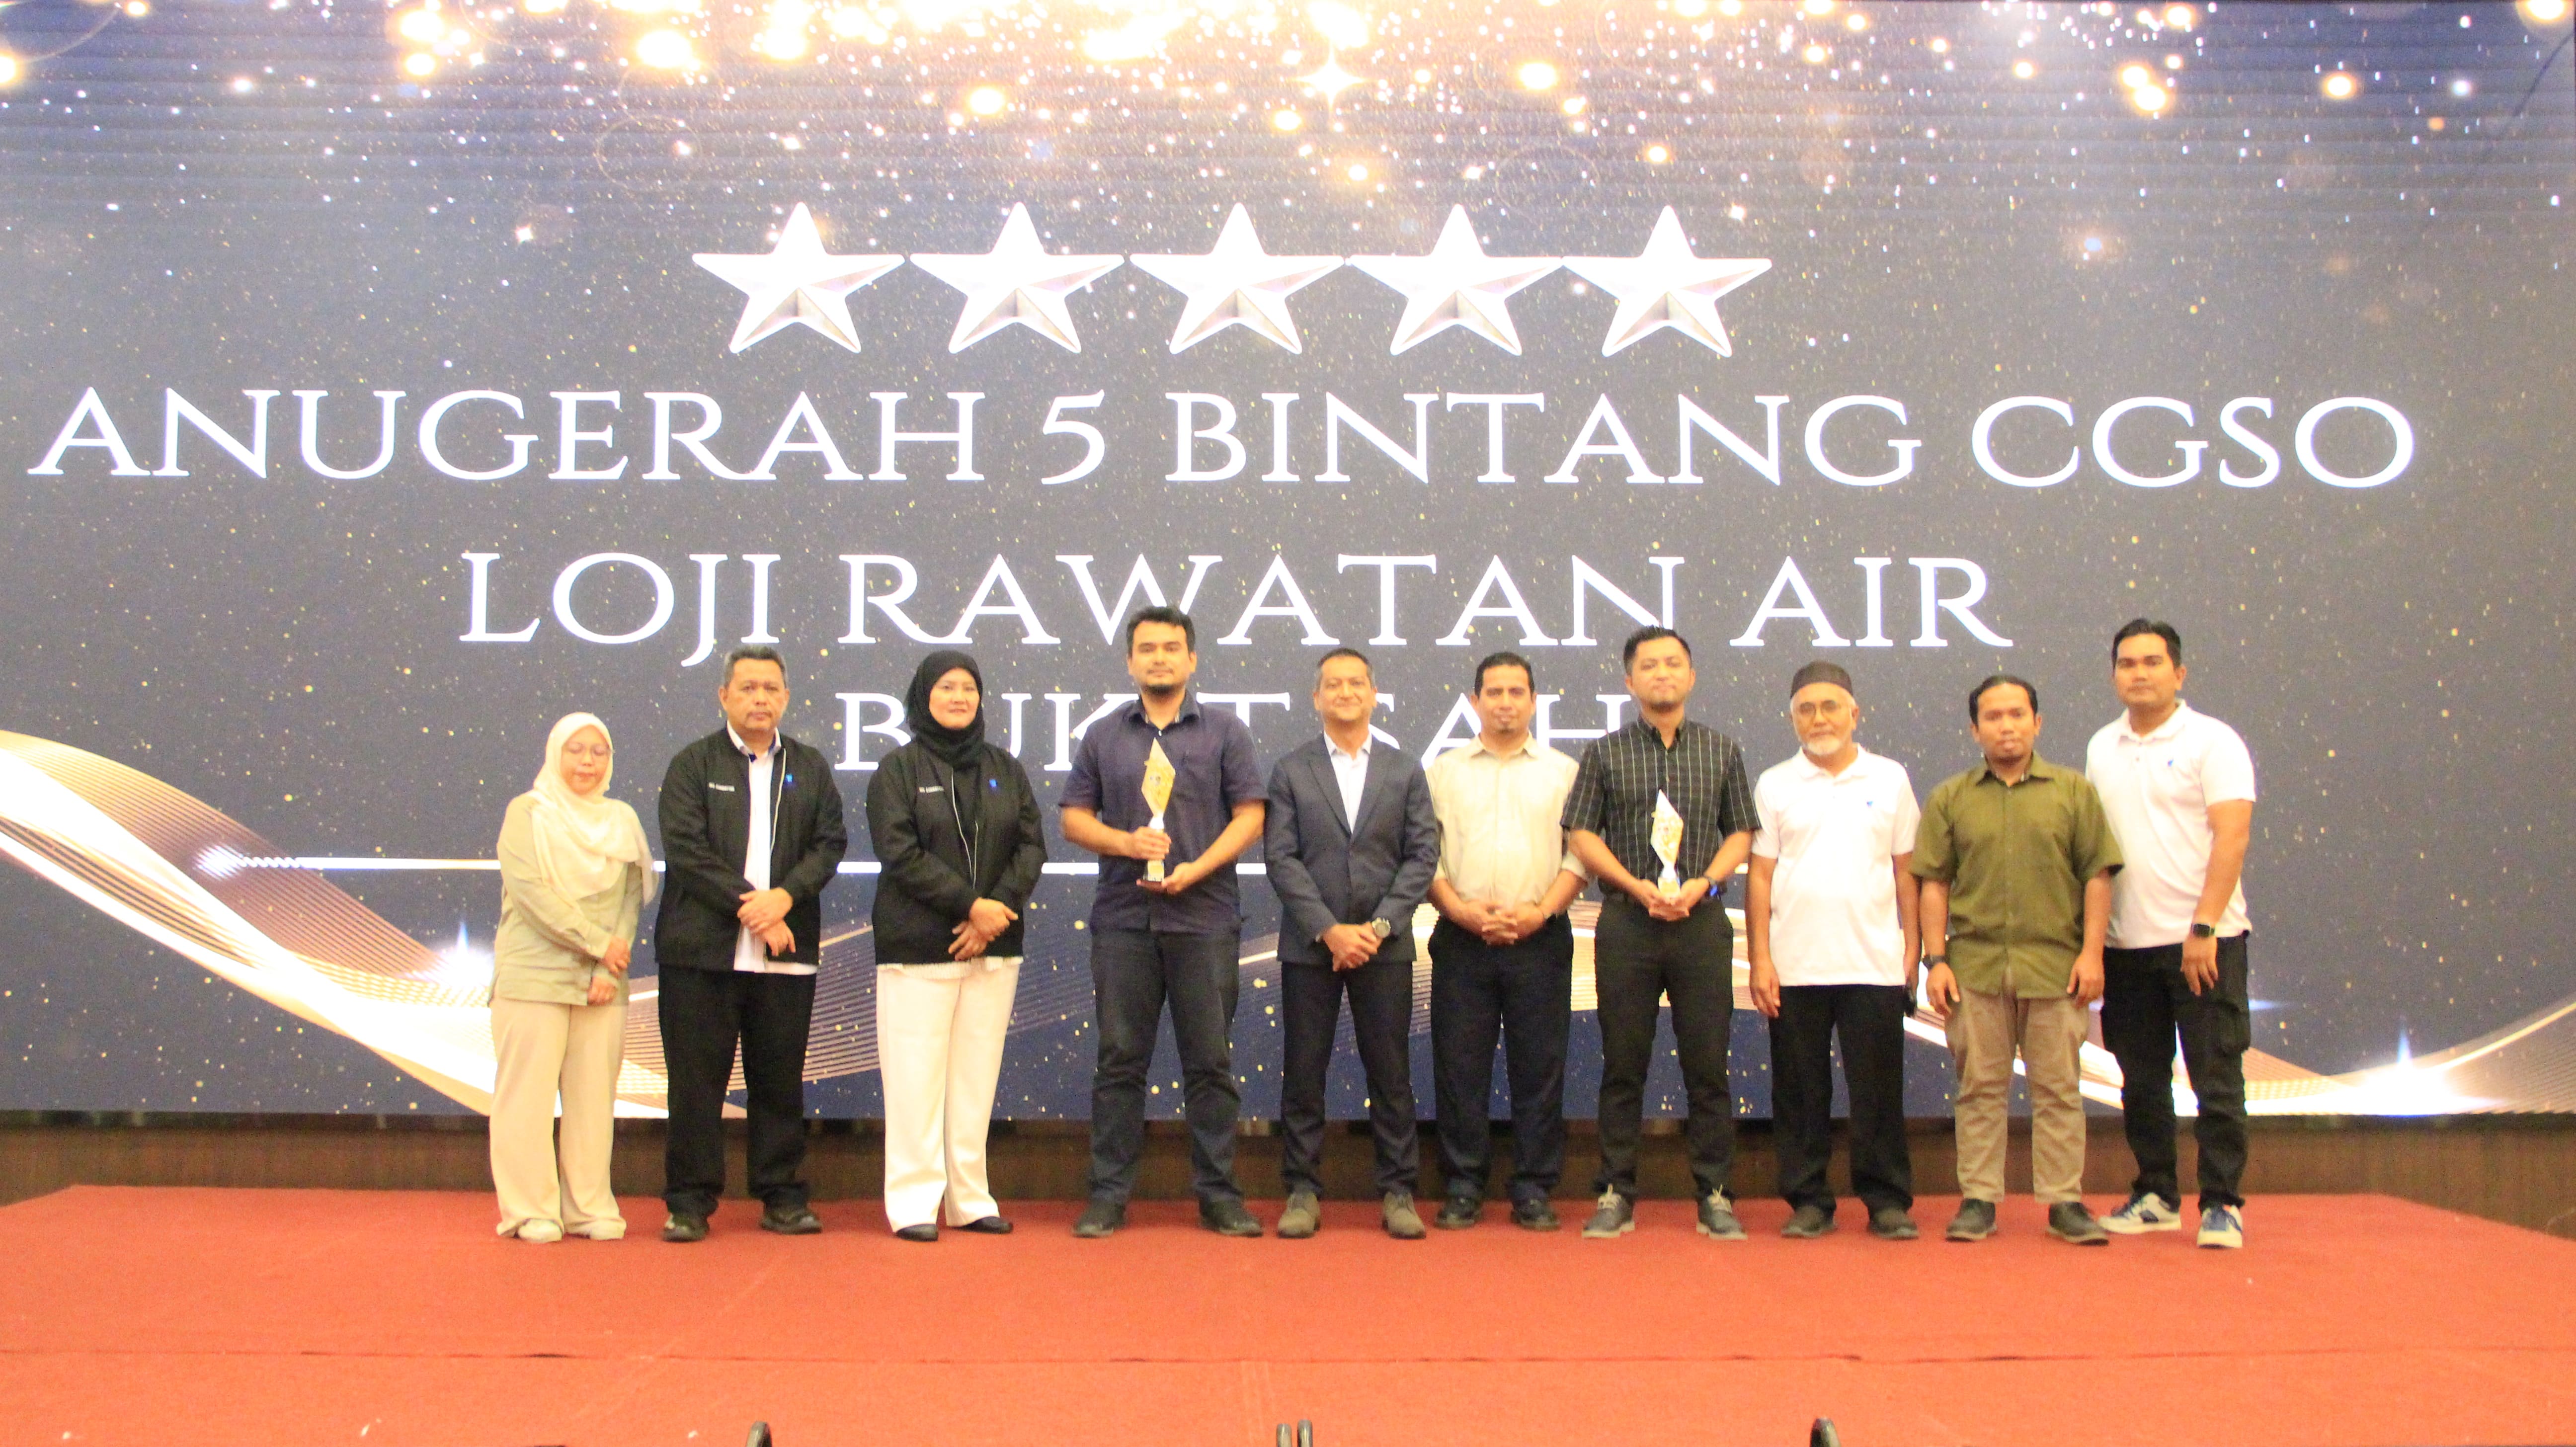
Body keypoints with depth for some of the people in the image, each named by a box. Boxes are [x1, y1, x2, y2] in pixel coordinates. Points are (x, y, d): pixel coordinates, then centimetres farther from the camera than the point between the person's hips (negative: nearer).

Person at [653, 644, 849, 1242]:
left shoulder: (811, 767, 13)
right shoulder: (693, 765, 5)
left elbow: (830, 843, 5)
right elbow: (686, 849, -6)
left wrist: (784, 897, -12)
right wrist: (748, 905, -13)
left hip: (787, 952, 2)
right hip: (702, 948, -2)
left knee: (781, 1081, 7)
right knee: (697, 1080, 1)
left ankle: (783, 1197, 16)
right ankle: (690, 1201, 10)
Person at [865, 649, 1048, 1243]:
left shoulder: (1006, 770, 14)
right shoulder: (898, 770, 3)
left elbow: (1032, 846, 6)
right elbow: (901, 854, -8)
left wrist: (999, 909, -10)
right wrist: (970, 903, -15)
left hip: (994, 948, 4)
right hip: (919, 947, -3)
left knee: (977, 1077, 5)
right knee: (917, 1077, -4)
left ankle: (971, 1198, 12)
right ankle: (914, 1203, 3)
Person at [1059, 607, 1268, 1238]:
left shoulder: (1225, 732, 7)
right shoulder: (1103, 736, 12)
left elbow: (1249, 815, 1)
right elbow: (1075, 818, 10)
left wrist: (1196, 869, -13)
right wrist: (1126, 842, -10)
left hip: (1205, 919, -1)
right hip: (1123, 919, 1)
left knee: (1210, 1061, 2)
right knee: (1119, 1059, 4)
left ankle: (1219, 1193, 11)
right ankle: (1108, 1194, 11)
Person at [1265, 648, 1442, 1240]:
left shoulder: (1405, 772, 9)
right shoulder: (1290, 772, 5)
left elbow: (1423, 855, 3)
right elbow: (1282, 858, -2)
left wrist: (1379, 926, -10)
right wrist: (1329, 930, -12)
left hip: (1384, 943, 1)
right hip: (1309, 944, -1)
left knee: (1391, 1074, 3)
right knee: (1303, 1073, 2)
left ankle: (1398, 1192, 10)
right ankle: (1302, 1191, 11)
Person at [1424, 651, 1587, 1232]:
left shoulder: (1563, 772, 10)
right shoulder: (1445, 771, 11)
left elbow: (1580, 854, 3)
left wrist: (1541, 911, -11)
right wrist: (1460, 909, -10)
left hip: (1540, 939, 0)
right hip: (1462, 938, 0)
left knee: (1539, 1068, 1)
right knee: (1459, 1068, 1)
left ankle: (1534, 1191, 10)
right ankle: (1461, 1189, 10)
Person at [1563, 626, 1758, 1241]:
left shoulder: (1722, 751, 11)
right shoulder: (1606, 753, 7)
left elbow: (1740, 833, 10)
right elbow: (1582, 834, 3)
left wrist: (1703, 883, -8)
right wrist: (1637, 886, -10)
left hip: (1702, 921, 1)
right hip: (1626, 922, -1)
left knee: (1708, 1063, 2)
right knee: (1623, 1064, 3)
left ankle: (1714, 1194, 10)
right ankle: (1616, 1193, 10)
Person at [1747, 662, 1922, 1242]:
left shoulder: (1890, 779, 7)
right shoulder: (1774, 785, 5)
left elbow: (1905, 872, 10)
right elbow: (1760, 877, 4)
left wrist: (1911, 950, 4)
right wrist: (1760, 961, -3)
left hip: (1875, 965, 0)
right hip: (1795, 969, 0)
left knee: (1879, 1089, 3)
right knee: (1800, 1090, 5)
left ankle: (1887, 1201, 13)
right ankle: (1808, 1201, 14)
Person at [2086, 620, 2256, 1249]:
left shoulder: (2211, 741, -5)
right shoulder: (2102, 748, 11)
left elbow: (2231, 838, -13)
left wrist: (2203, 929, -19)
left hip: (2203, 942, -5)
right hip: (2127, 944, 5)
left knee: (2217, 1080, 0)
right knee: (2142, 1080, 11)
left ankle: (2222, 1204, 8)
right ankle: (2156, 1196, 22)